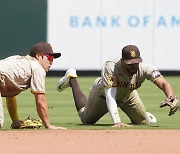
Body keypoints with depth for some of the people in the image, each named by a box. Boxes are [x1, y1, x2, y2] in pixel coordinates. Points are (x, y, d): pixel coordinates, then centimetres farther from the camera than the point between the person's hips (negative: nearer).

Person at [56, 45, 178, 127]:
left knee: (144, 122, 9)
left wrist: (171, 99, -71)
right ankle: (72, 80, 40)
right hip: (103, 94, -3)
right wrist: (117, 121, -63)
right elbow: (110, 97, -51)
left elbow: (164, 84, -49)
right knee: (86, 119, 23)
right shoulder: (110, 68, -46)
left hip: (128, 95, 3)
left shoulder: (145, 68, -38)